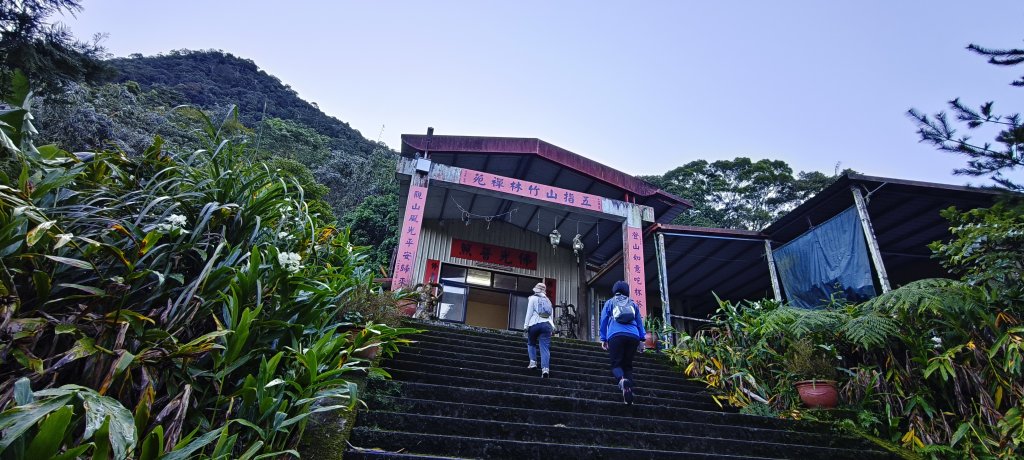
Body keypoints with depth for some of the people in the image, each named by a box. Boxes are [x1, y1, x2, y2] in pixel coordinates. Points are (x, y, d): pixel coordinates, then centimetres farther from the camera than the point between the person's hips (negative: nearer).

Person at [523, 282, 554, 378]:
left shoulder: (533, 298, 7)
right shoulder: (548, 300, 22)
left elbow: (529, 313, 0)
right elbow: (551, 315, 19)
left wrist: (526, 325, -1)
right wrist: (552, 327, 18)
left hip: (535, 324, -3)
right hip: (547, 324, 3)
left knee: (531, 344, 17)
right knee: (545, 347, -4)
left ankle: (533, 362, 3)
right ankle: (545, 368, -18)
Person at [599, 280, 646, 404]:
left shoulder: (609, 302, 18)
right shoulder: (633, 303, 23)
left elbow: (603, 321, 14)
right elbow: (640, 322, 18)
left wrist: (603, 339, 16)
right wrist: (642, 339, 17)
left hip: (616, 335, -2)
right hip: (633, 336, 2)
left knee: (616, 363, -1)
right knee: (628, 365, 10)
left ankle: (622, 379, -34)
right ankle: (629, 394, -4)